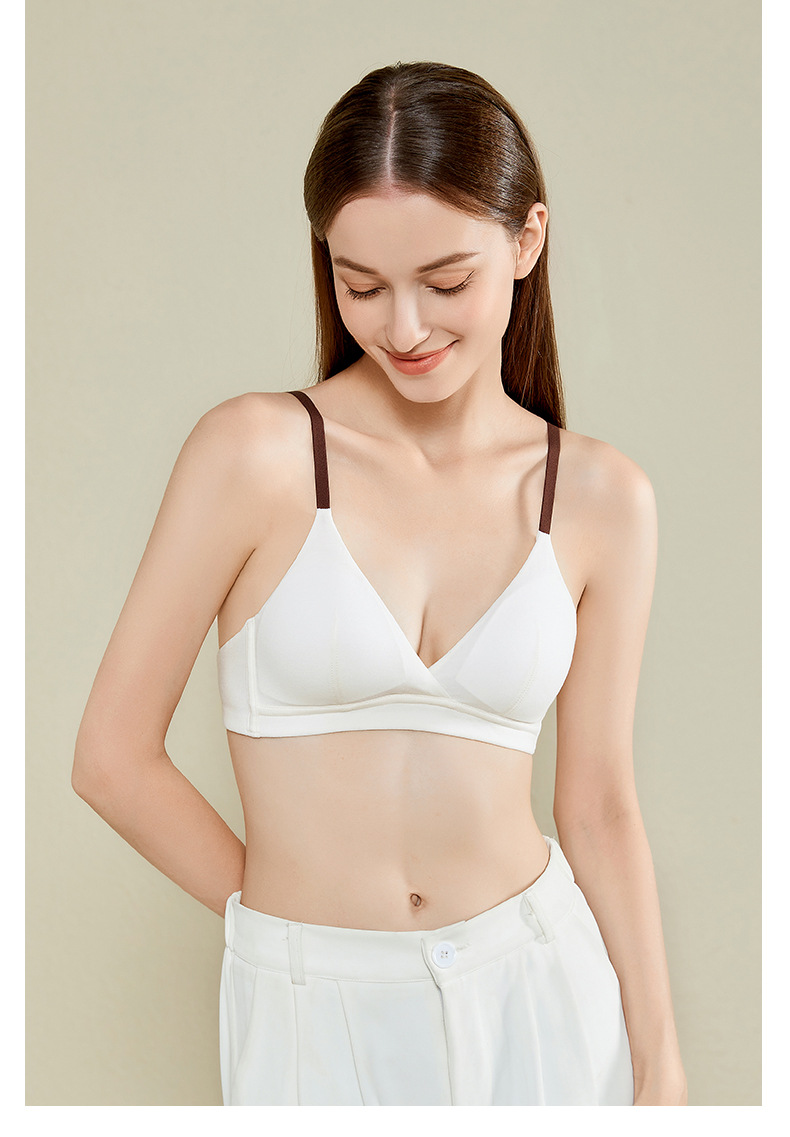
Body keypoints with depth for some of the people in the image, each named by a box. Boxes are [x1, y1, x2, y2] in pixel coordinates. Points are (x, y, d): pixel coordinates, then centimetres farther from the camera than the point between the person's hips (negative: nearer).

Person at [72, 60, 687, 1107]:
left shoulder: (601, 499, -5)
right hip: (317, 1016, -2)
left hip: (542, 991, 2)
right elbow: (113, 757, -9)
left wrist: (660, 1067, 2)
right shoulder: (256, 453, -14)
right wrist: (291, 919, 0)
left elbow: (600, 804, 0)